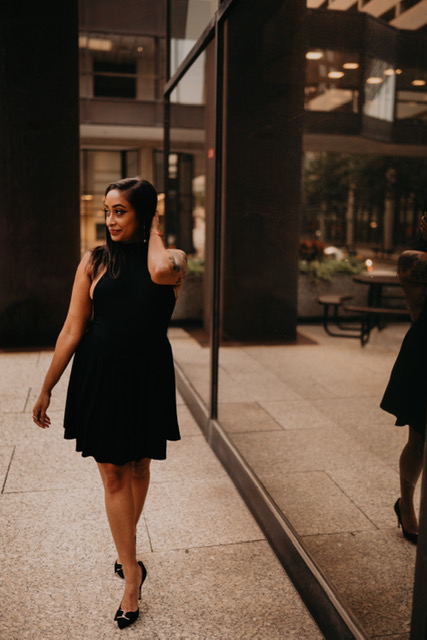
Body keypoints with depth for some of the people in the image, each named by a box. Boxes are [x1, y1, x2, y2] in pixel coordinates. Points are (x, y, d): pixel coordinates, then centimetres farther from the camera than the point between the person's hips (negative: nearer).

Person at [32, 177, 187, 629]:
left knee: (138, 469, 16)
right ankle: (132, 573, 19)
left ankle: (125, 553, 40)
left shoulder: (173, 258, -3)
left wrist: (153, 231, -11)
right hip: (100, 375, 0)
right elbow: (73, 329, -1)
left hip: (147, 378, 0)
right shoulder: (95, 261, -2)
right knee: (113, 476, 4)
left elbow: (160, 272, -31)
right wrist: (46, 388, 0)